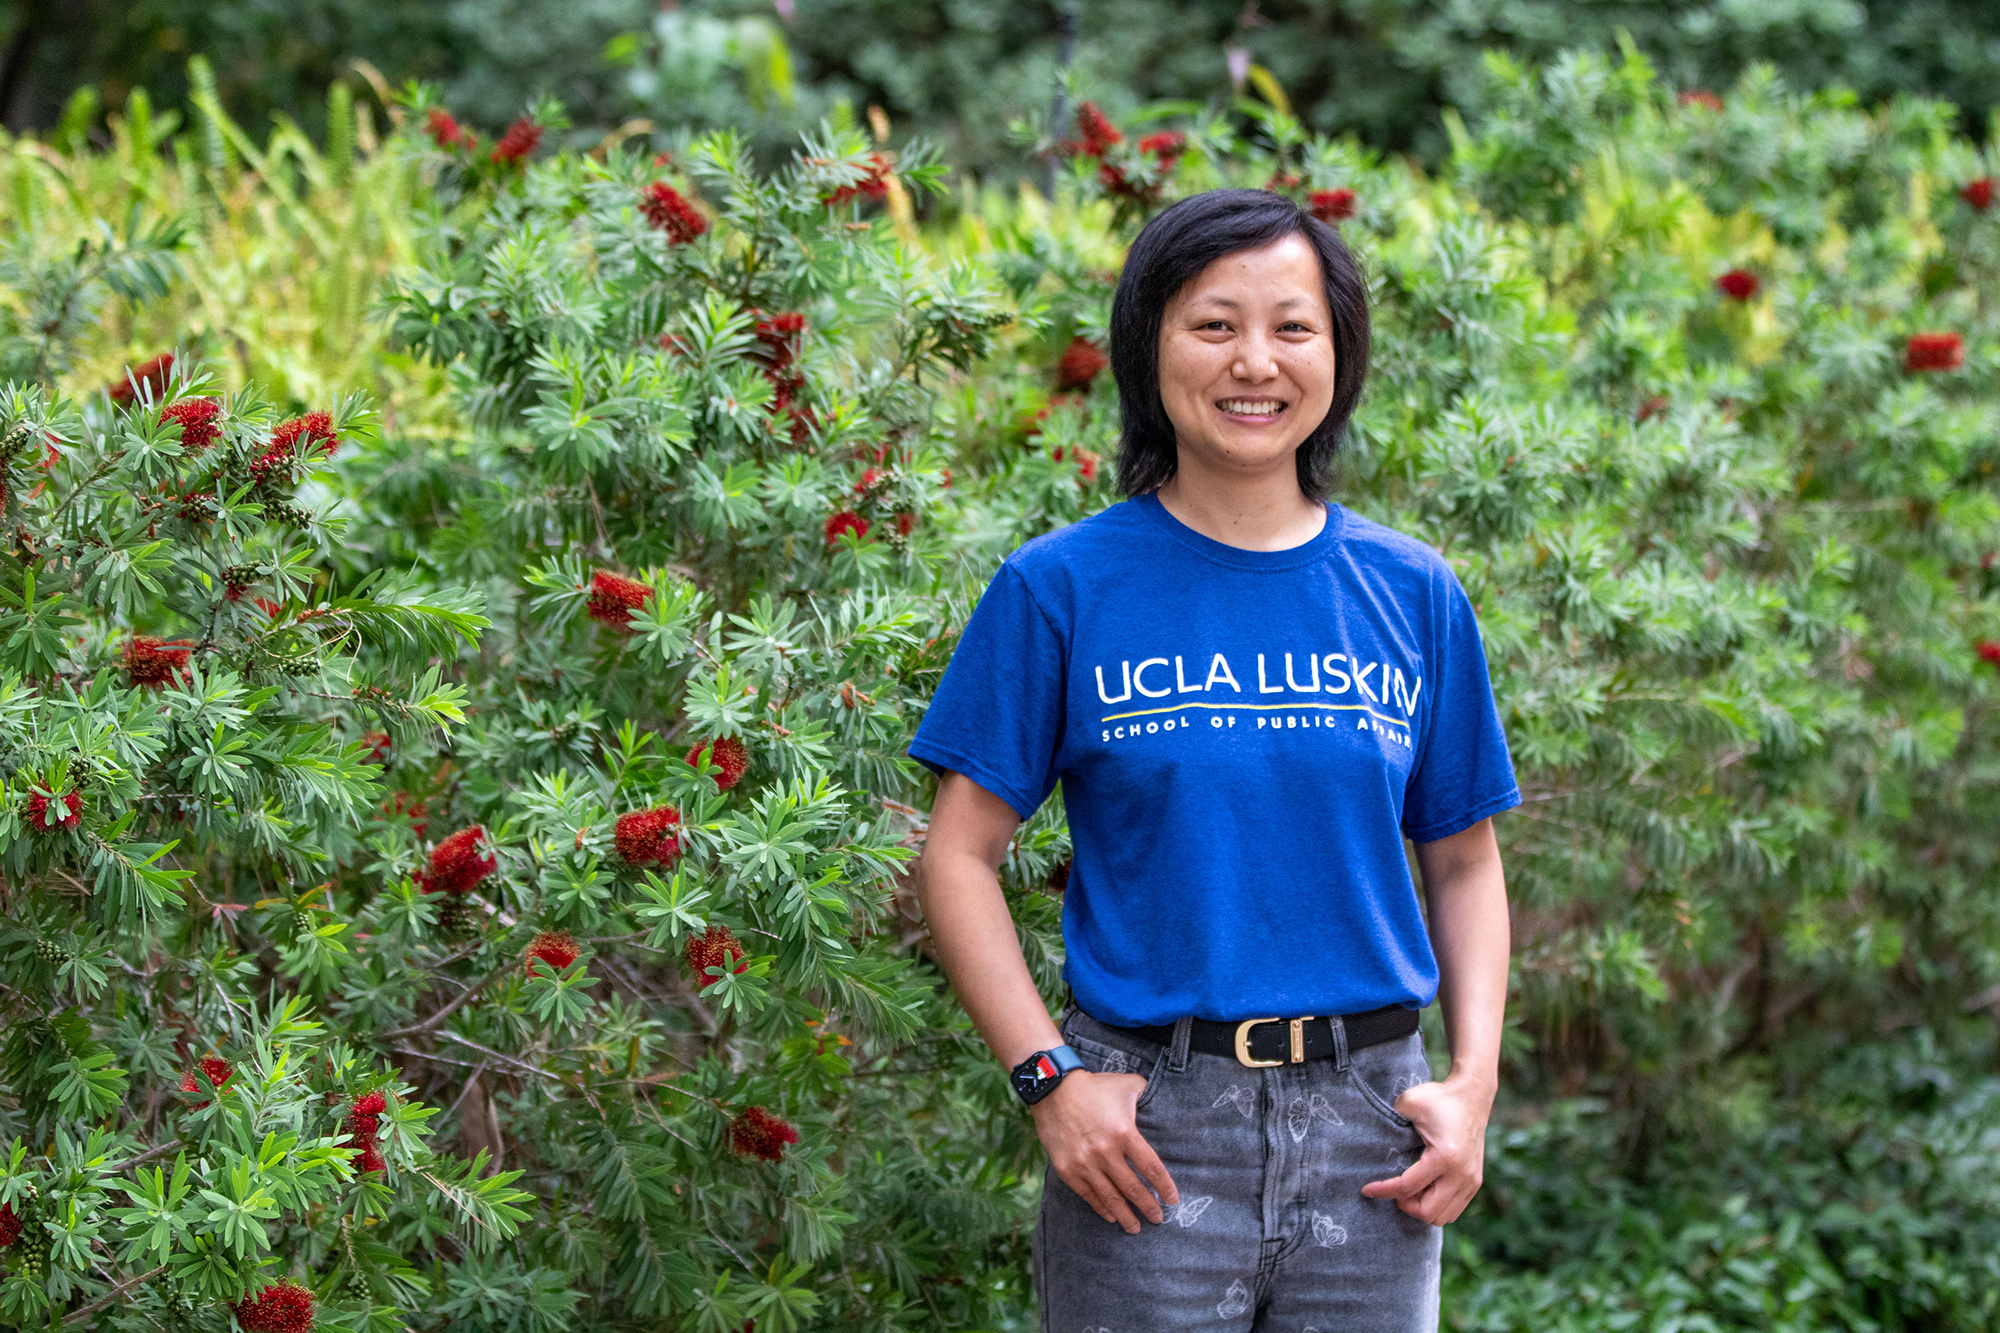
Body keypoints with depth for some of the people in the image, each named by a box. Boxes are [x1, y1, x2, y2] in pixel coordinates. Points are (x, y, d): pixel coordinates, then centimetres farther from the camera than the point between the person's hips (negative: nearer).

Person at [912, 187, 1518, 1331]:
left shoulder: (1414, 594, 7)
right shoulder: (1062, 588, -1)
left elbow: (1464, 863, 12)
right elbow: (962, 854, -1)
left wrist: (1475, 1079, -1)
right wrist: (1049, 1075, -11)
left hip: (1368, 1117, 3)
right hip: (1146, 1121, -2)